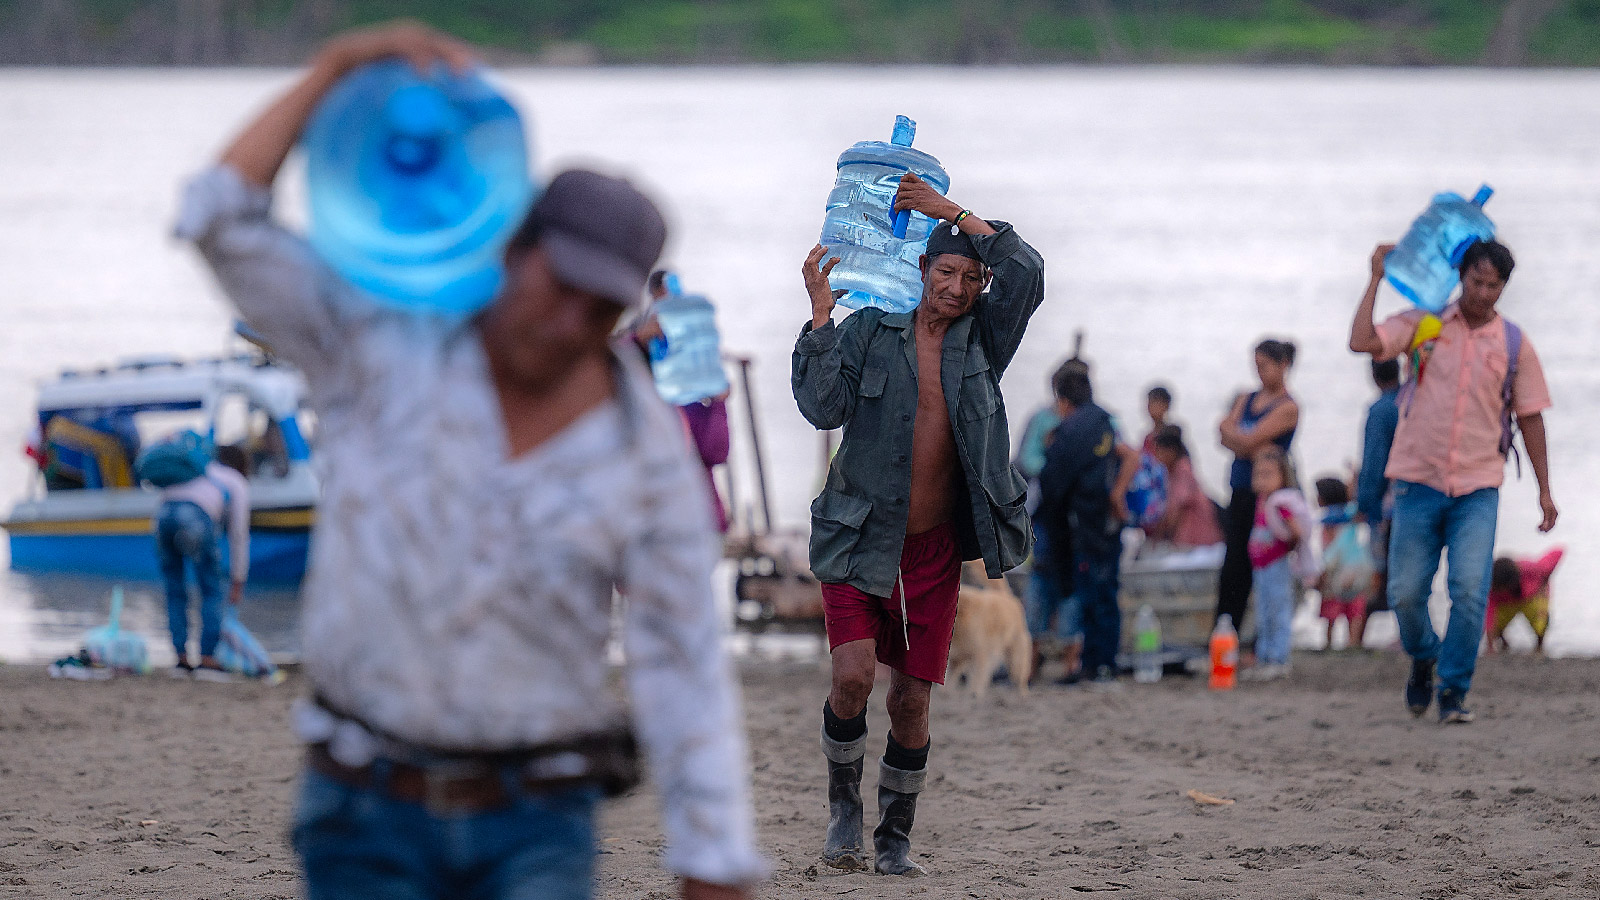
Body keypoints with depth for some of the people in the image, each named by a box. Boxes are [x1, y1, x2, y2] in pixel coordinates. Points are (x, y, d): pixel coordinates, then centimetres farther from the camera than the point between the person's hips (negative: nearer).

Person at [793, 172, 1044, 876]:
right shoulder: (869, 331, -1)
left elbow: (1027, 272, -11)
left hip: (934, 551, 2)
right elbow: (821, 407, -13)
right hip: (859, 543, -2)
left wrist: (951, 212, -11)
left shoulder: (982, 339, 4)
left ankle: (896, 836, 20)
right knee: (853, 676, -18)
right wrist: (821, 315, -17)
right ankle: (843, 801, 6)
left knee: (912, 698, 3)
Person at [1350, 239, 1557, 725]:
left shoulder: (1514, 344, 5)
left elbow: (1529, 416, 10)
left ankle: (1453, 692, -1)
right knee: (1405, 592, 2)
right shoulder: (1423, 324, 2)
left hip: (1478, 488, 0)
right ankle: (1424, 657, 33)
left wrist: (1544, 488, 9)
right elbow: (1362, 340, -11)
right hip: (1419, 480, 0)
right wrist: (1377, 279, -10)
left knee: (1470, 591, -13)